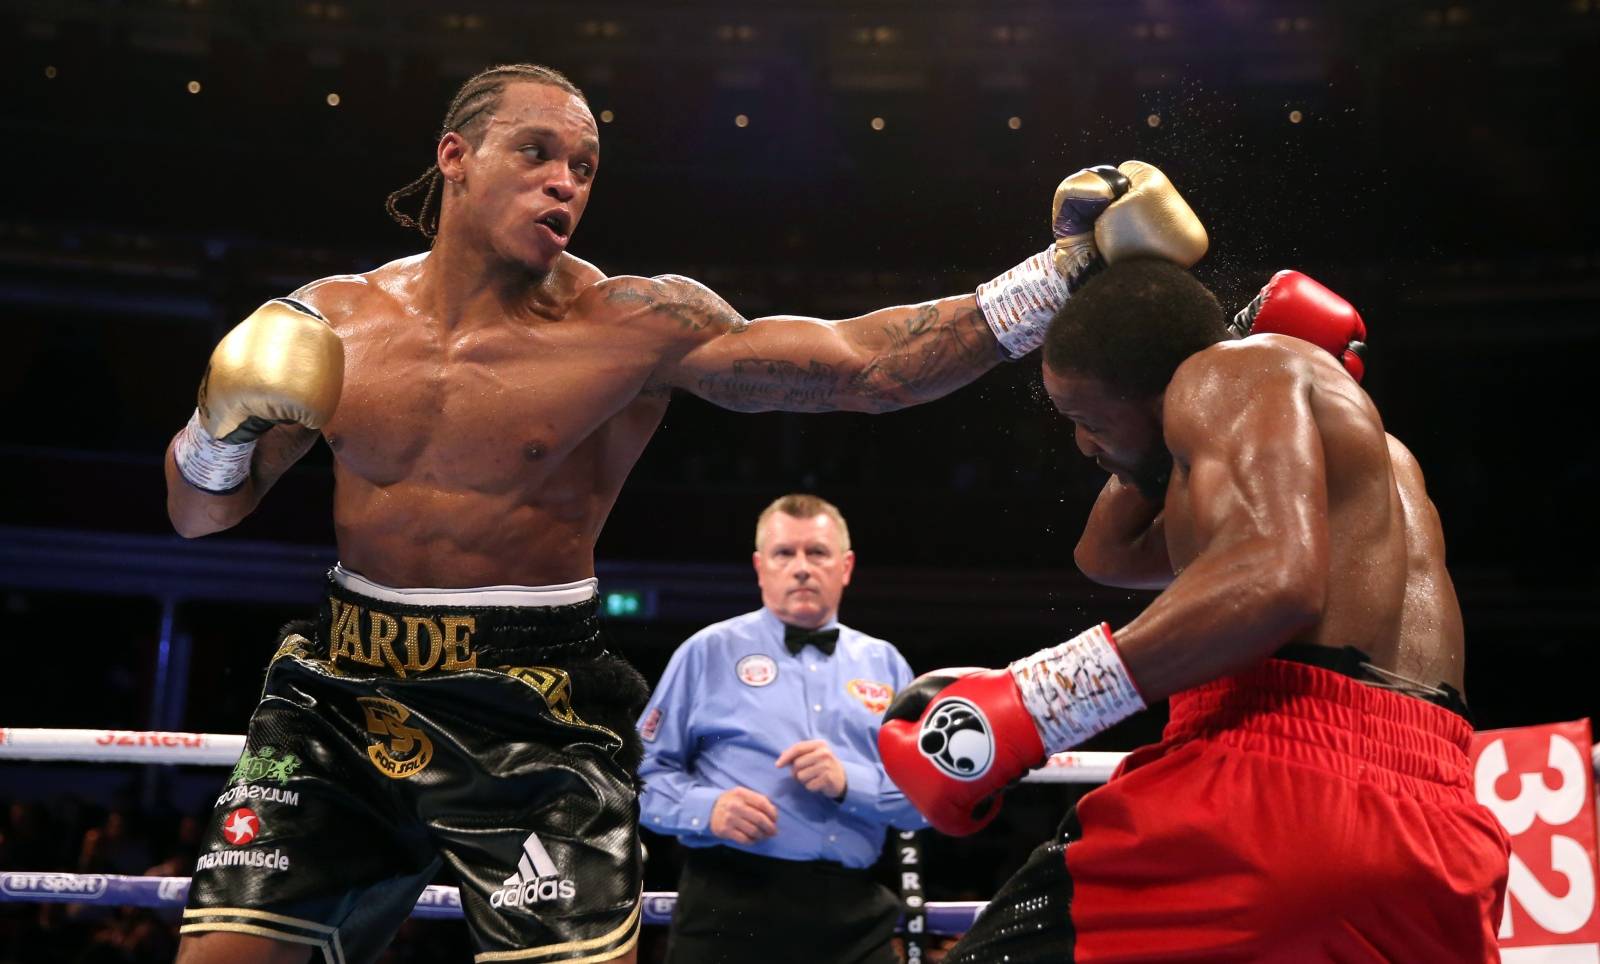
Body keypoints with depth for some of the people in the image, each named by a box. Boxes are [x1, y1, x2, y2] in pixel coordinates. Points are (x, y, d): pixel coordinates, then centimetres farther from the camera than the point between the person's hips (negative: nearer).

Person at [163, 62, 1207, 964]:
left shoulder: (636, 326, -9)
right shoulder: (332, 319, 1)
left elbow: (871, 364, -14)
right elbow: (199, 513, 10)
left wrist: (1071, 266, -19)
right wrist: (220, 429, -13)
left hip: (533, 711, -3)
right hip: (343, 693, 3)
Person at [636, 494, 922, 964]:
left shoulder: (885, 664, 12)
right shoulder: (708, 652, 4)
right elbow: (644, 771, 2)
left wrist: (850, 783, -11)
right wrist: (706, 807, -16)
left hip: (853, 914, 3)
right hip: (731, 906, -3)